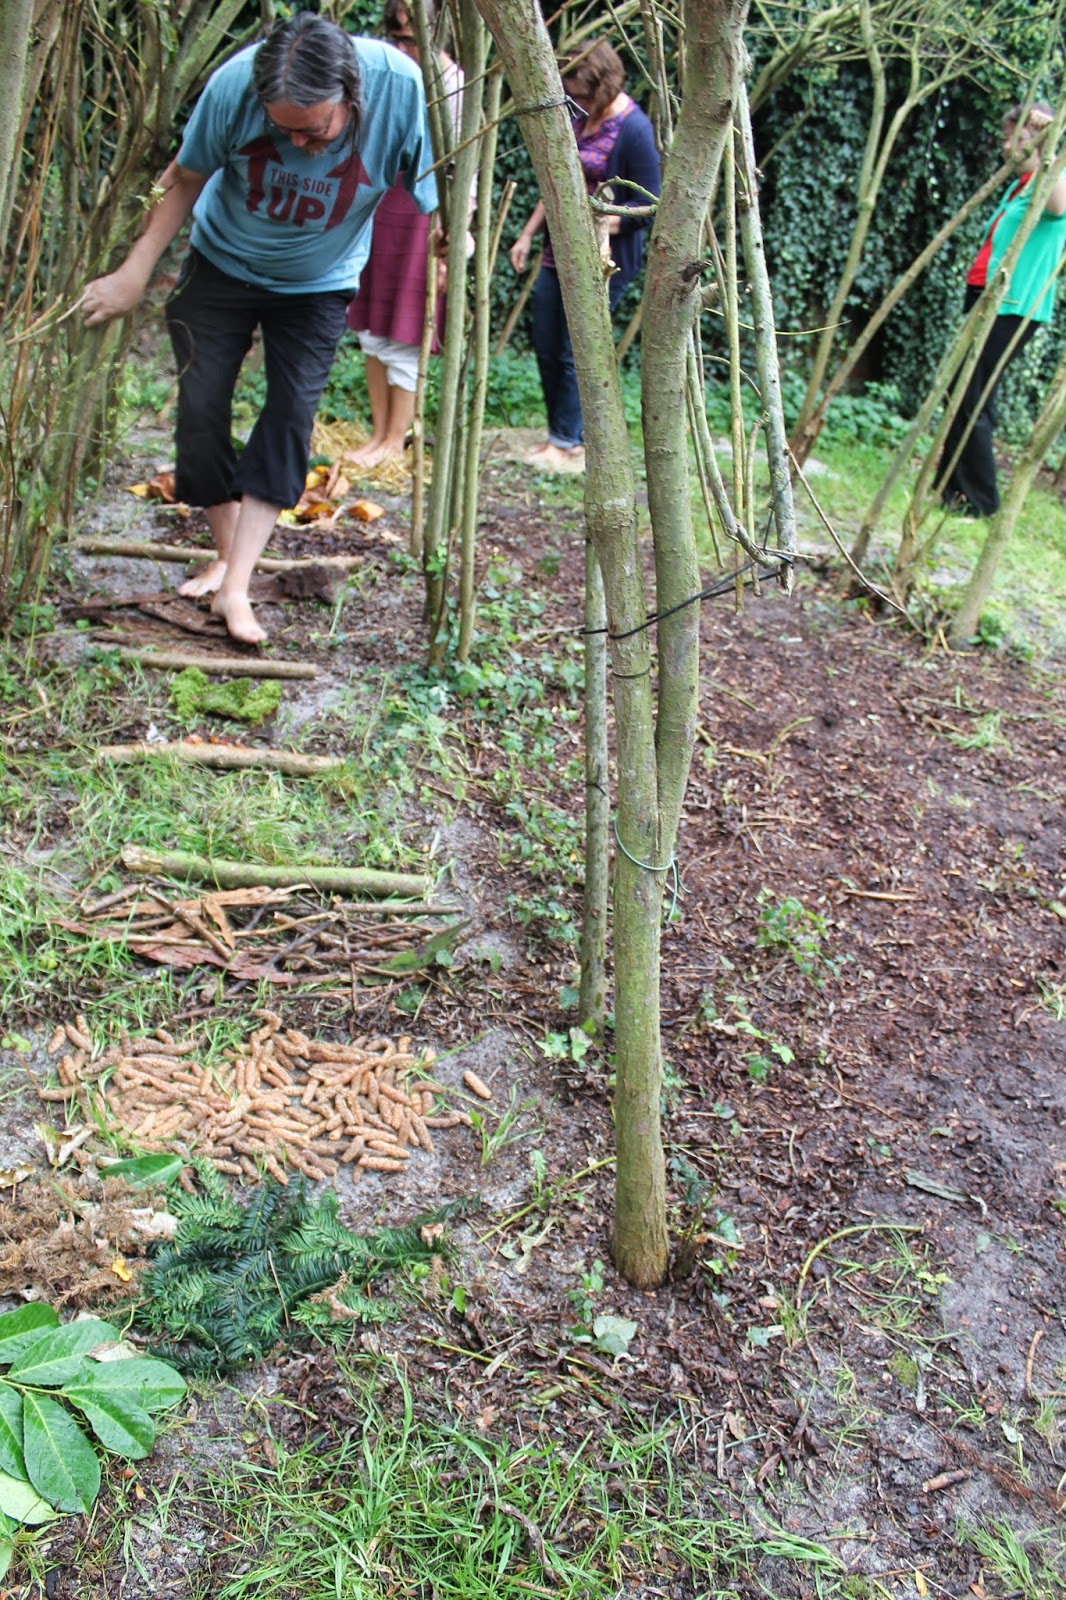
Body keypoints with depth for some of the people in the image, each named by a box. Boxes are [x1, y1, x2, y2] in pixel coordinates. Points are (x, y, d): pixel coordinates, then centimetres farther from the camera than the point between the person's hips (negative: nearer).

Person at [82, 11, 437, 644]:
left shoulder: (404, 89, -31)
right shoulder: (234, 84, -28)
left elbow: (447, 201, -21)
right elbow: (186, 180, -11)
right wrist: (135, 273, -10)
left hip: (318, 285, -1)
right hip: (223, 263, 1)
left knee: (291, 414, -13)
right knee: (201, 408, -2)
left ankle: (236, 587, -12)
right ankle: (226, 557, 16)